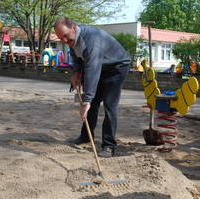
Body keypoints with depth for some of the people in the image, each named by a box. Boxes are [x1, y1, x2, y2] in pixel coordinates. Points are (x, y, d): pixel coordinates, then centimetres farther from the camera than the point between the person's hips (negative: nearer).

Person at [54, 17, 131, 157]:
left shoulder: (92, 39, -38)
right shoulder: (73, 37, -10)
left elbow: (91, 72, -45)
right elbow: (75, 53, 13)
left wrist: (86, 101, -49)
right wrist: (77, 72, -5)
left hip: (117, 66, -8)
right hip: (100, 67, 8)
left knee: (109, 105, -16)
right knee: (93, 101, 13)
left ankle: (109, 145, -10)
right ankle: (86, 135, 29)